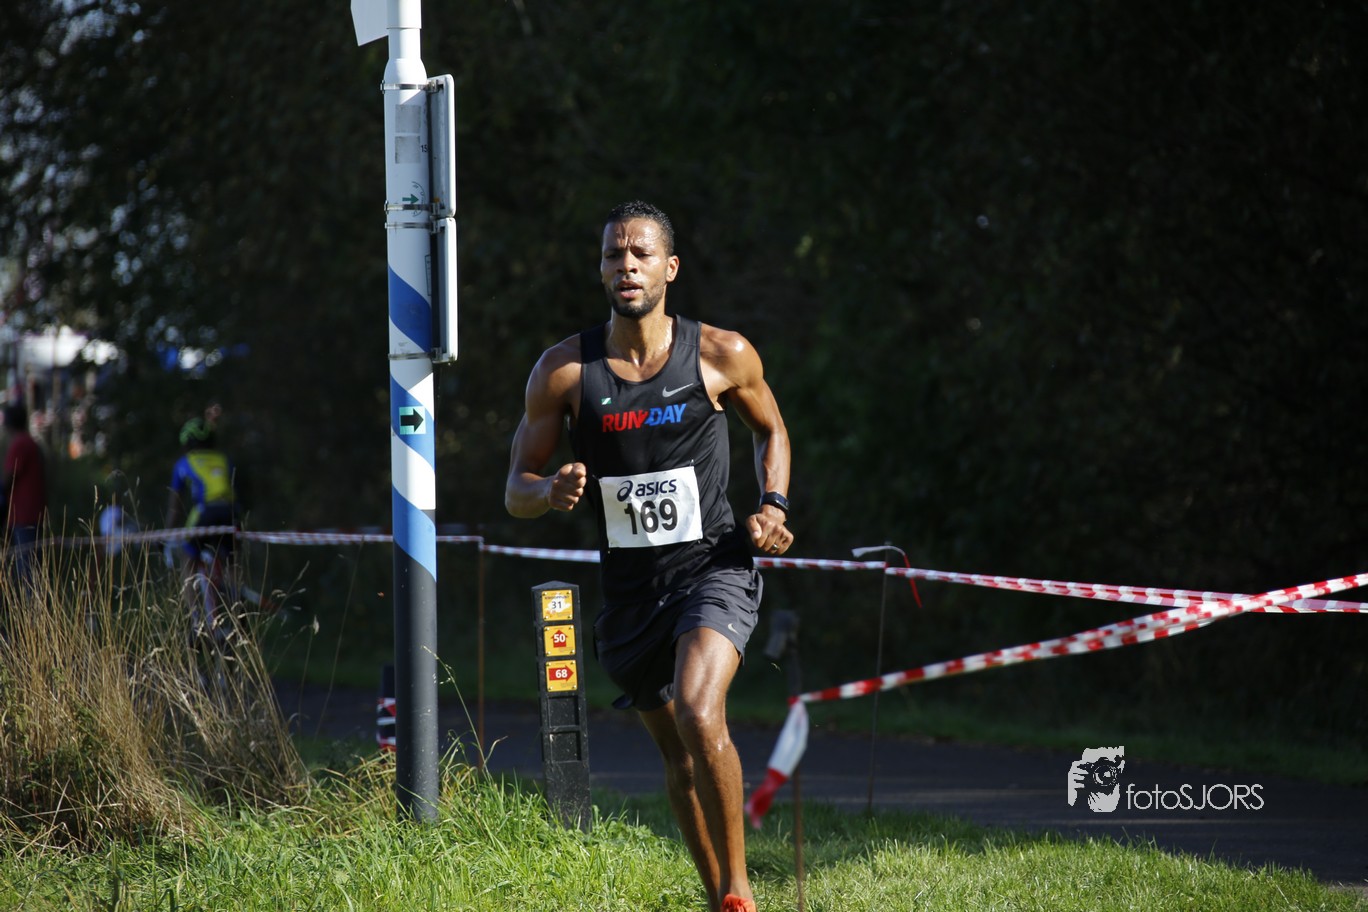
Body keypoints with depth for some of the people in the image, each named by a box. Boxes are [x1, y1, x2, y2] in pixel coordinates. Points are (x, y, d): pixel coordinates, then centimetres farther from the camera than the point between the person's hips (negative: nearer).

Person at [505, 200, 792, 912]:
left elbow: (770, 429, 16)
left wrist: (774, 505, -1)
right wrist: (551, 491, -22)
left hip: (714, 568, -3)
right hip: (629, 587, 3)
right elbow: (515, 491, 1)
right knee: (677, 755, 14)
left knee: (699, 717, -26)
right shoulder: (564, 370, -4)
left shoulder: (723, 356, -5)